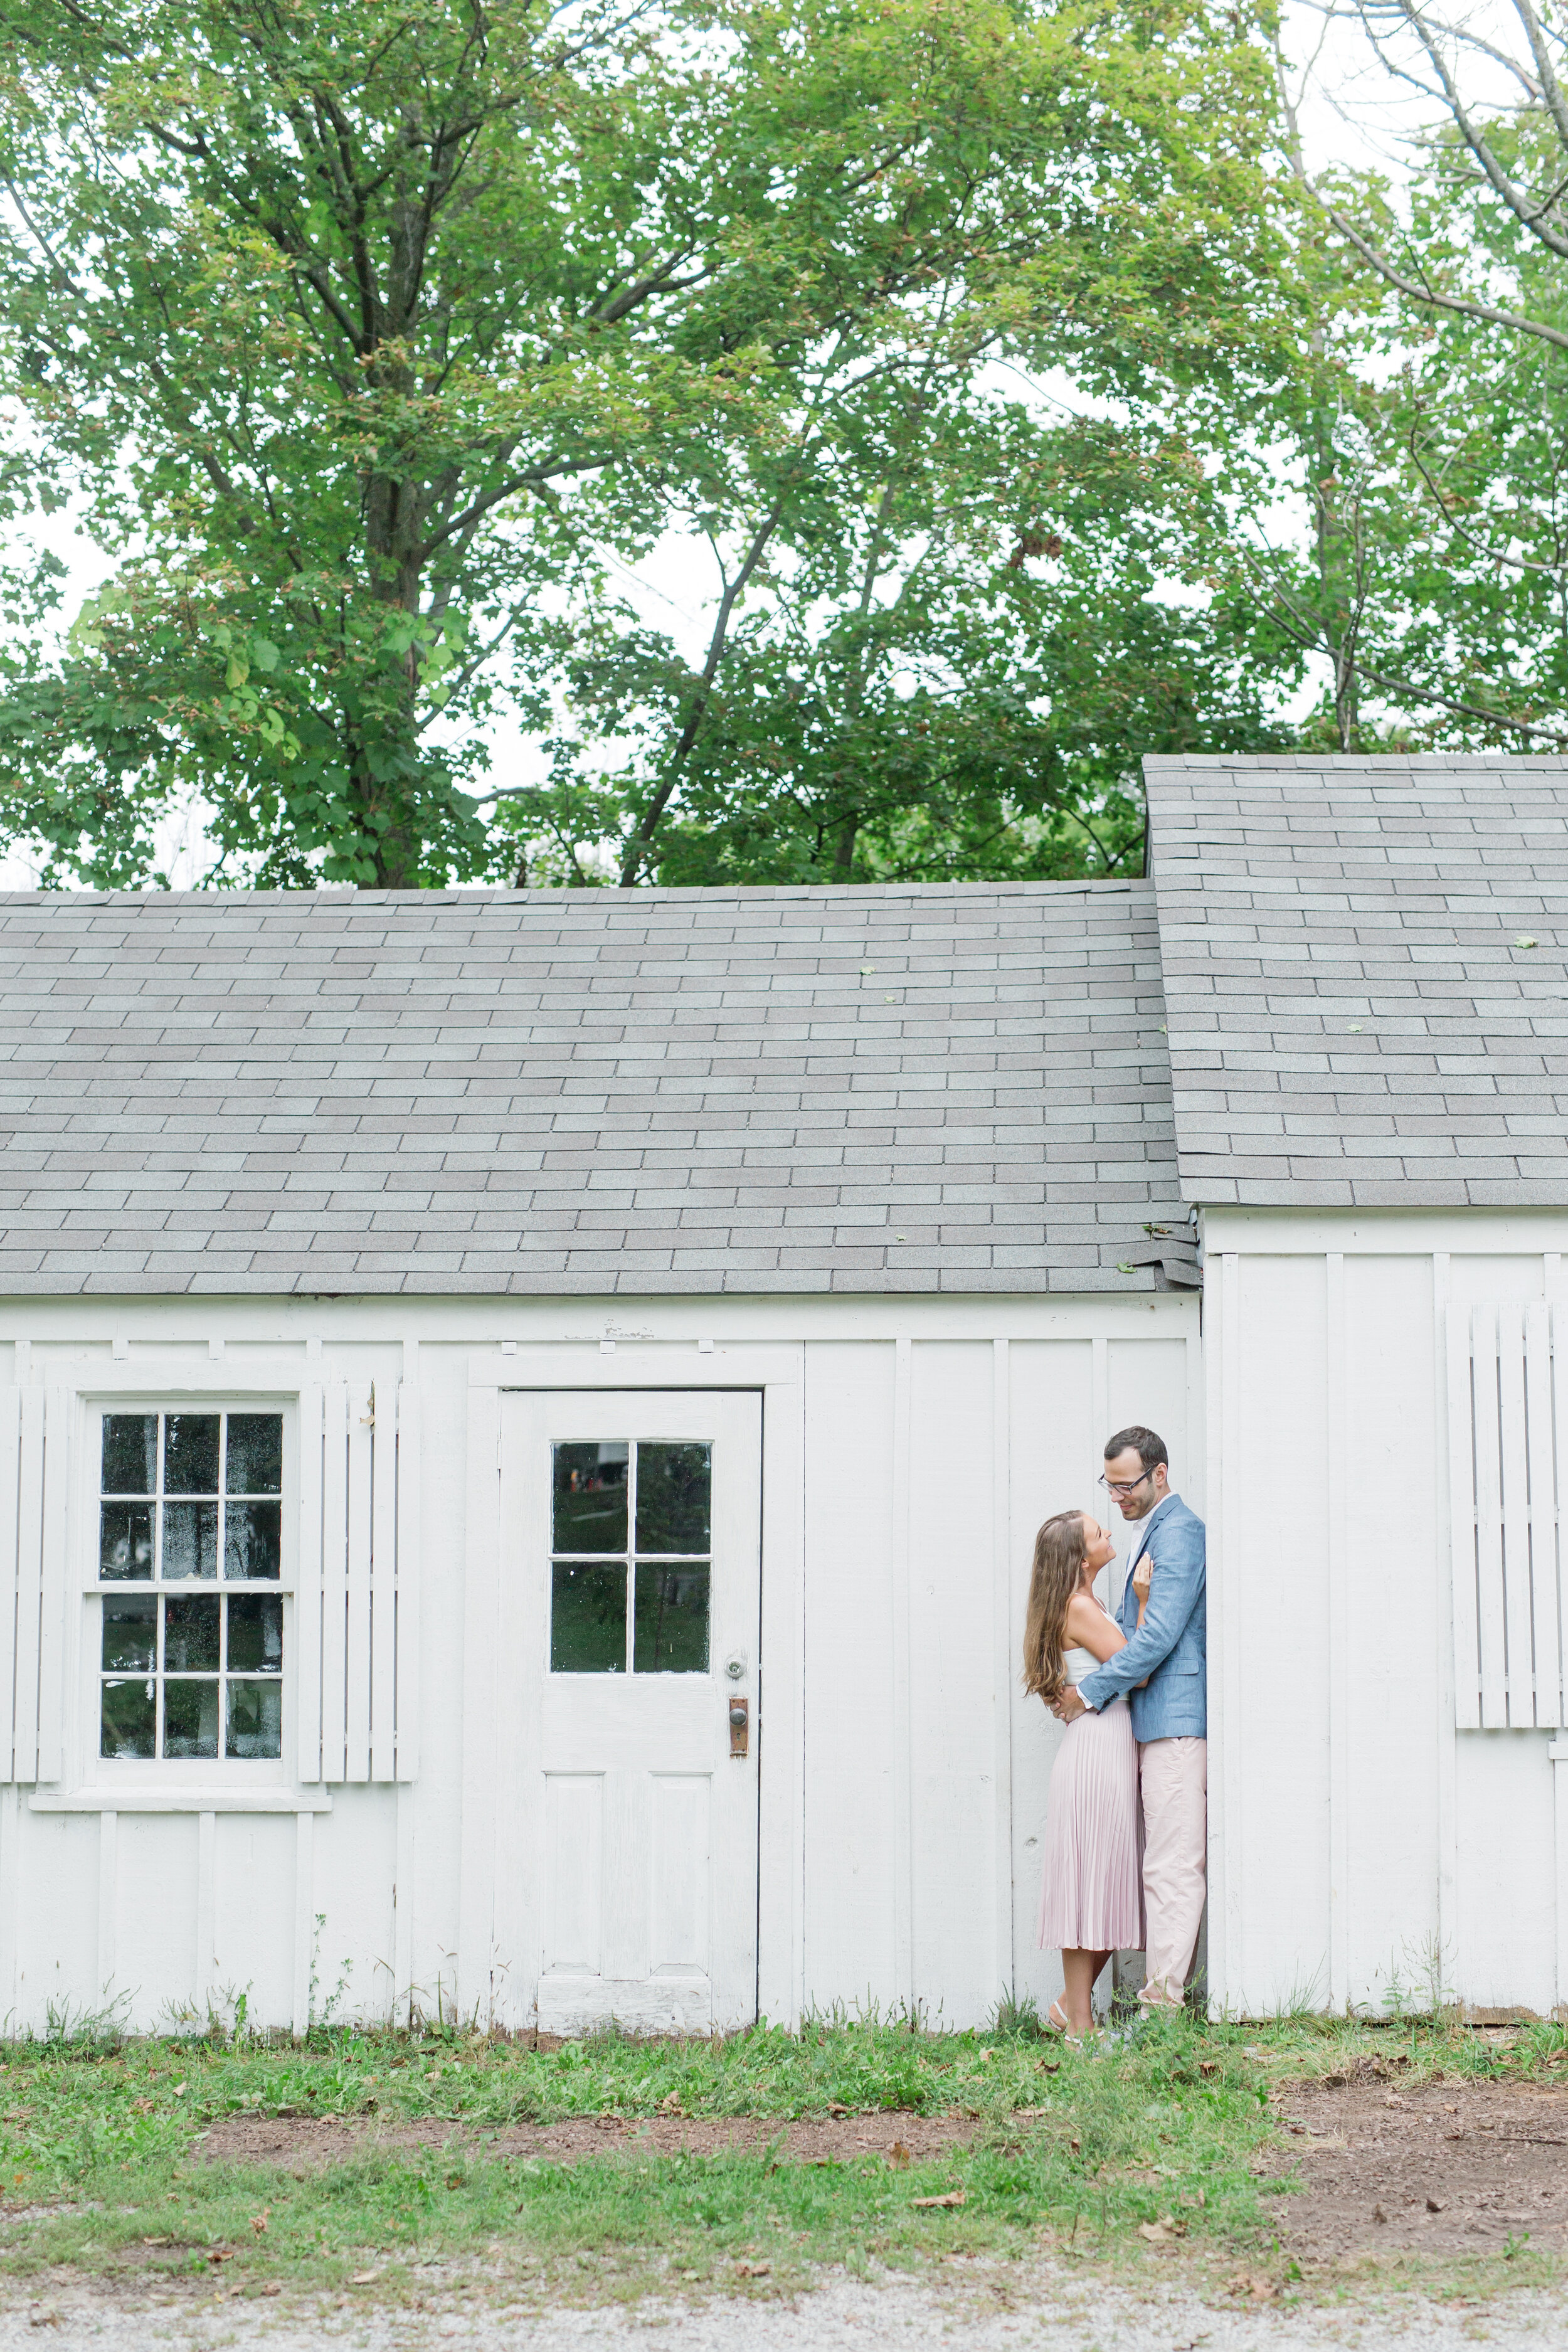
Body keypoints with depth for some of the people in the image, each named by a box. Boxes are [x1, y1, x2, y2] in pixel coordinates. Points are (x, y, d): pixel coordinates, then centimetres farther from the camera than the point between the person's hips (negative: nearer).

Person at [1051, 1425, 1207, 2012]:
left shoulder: (1178, 1530, -11)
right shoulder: (1154, 1530, 21)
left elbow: (1158, 1635, -18)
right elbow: (1128, 1626, 27)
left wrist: (1091, 1692, -11)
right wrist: (1074, 1678, 14)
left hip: (1176, 1713, -10)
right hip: (1159, 1719, 10)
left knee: (1173, 1866, -10)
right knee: (1174, 1862, 9)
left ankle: (1162, 1999, -12)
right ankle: (1166, 1990, 10)